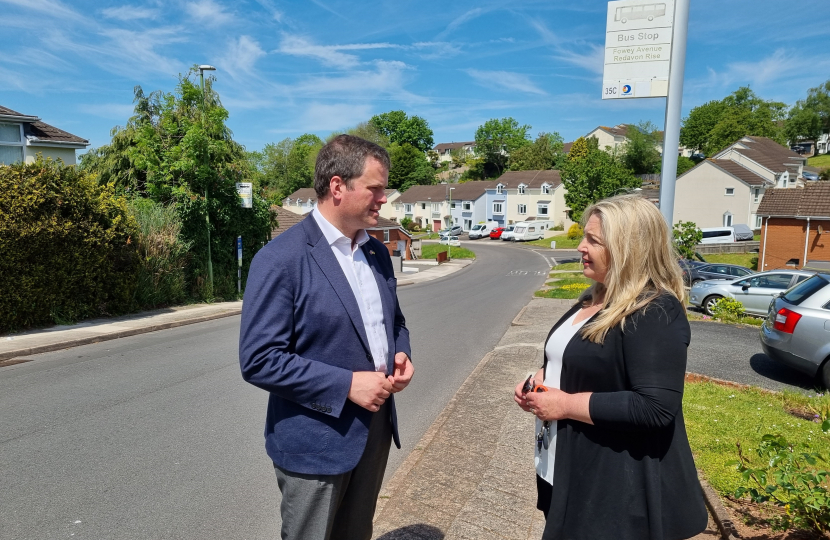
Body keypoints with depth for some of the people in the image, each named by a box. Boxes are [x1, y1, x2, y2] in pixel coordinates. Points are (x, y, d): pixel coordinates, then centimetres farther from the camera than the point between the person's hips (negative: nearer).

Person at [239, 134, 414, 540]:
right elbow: (258, 360, -20)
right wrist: (347, 385, -23)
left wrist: (400, 355, -5)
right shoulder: (280, 259, -18)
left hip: (375, 430, 7)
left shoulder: (377, 252, 4)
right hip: (315, 442, -6)